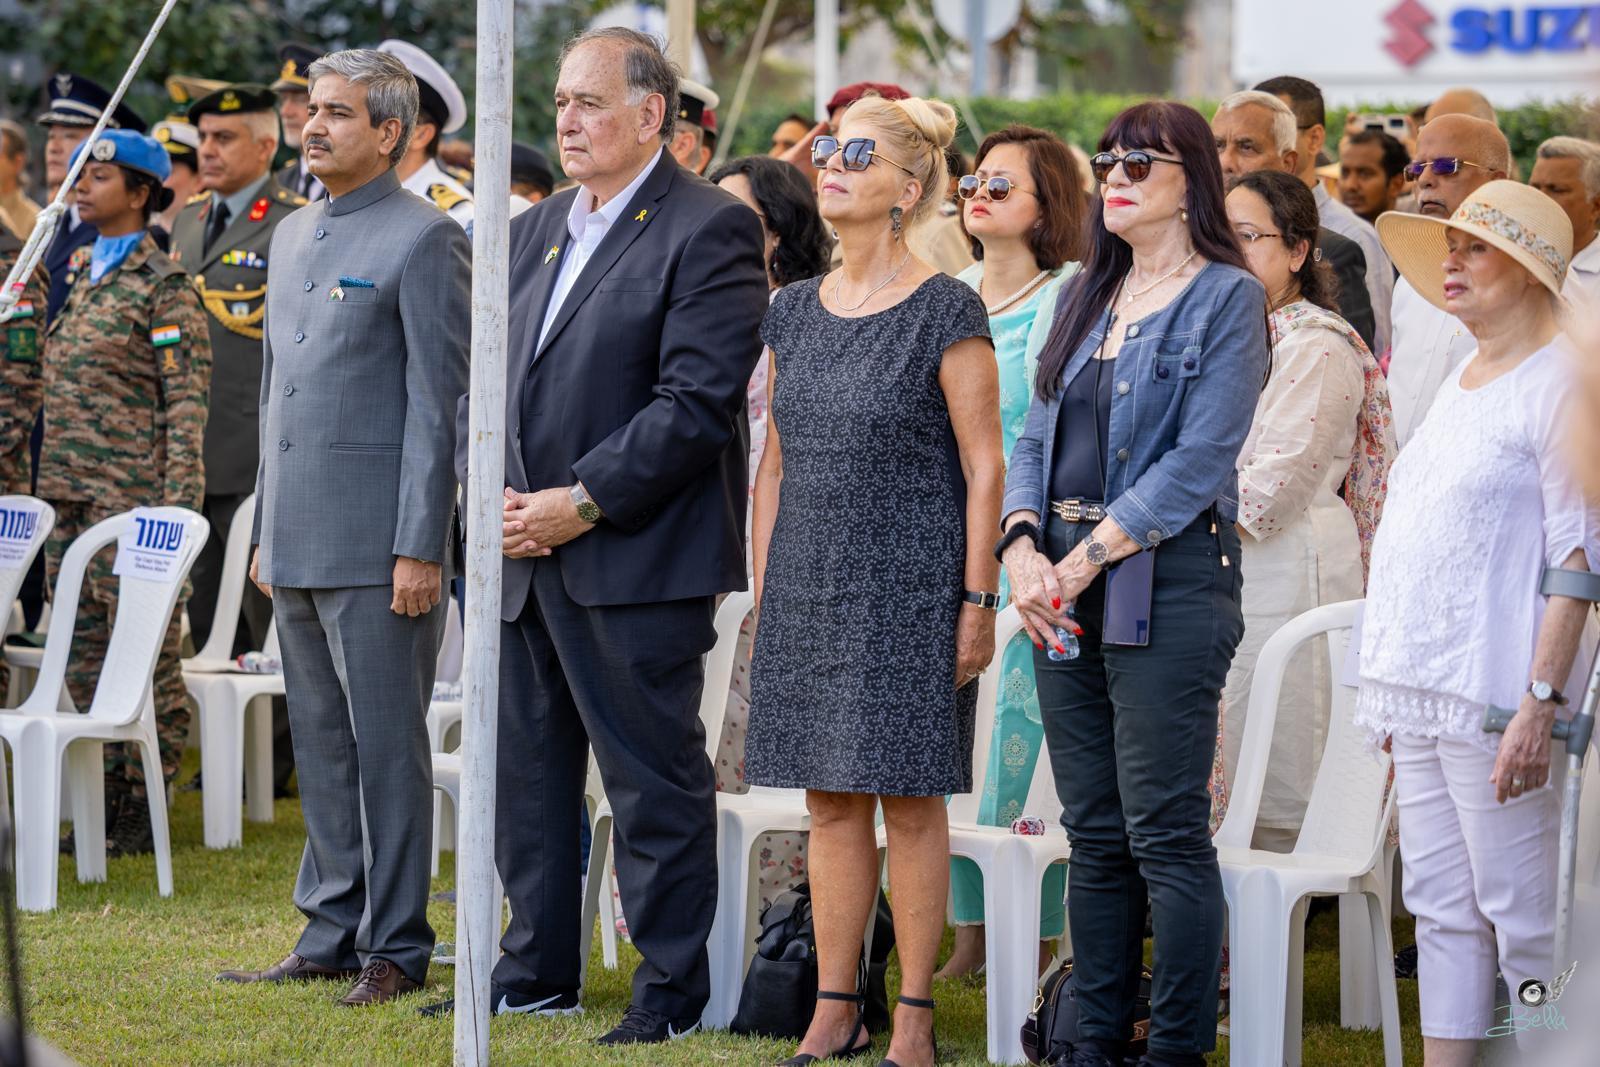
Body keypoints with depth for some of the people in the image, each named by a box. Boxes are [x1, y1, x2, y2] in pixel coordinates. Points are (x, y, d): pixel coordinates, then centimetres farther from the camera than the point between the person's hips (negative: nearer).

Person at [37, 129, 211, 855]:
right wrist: (50, 481, 18)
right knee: (83, 653, 9)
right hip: (70, 492, 8)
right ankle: (101, 801, 15)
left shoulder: (163, 286, -7)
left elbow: (188, 401, -11)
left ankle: (145, 811, 2)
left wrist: (175, 503, -16)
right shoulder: (79, 278, 15)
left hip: (133, 494, -8)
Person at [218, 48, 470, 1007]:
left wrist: (420, 548, -16)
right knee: (321, 746, 12)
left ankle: (394, 947, 1)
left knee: (386, 747, -3)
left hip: (379, 546, -8)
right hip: (299, 546, 8)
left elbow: (439, 405, -12)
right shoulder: (292, 237, 16)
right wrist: (267, 530, 18)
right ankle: (332, 935, 18)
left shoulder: (426, 241, -8)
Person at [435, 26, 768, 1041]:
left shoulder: (710, 230, -9)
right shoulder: (535, 233, 16)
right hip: (524, 559, 8)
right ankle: (537, 971, 25)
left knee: (656, 783, -1)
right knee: (528, 769, 14)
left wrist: (580, 503, -17)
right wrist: (492, 491, 1)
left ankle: (672, 989, 6)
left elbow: (697, 402, -16)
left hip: (637, 564, -8)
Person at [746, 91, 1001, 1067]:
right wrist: (766, 585, 12)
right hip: (810, 584, 6)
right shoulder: (798, 310, 10)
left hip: (909, 579, -6)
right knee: (831, 801, 7)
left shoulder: (946, 312, -7)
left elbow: (985, 466, -8)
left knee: (909, 800, -2)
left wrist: (977, 599, -11)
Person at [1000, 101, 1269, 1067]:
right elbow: (1039, 434, 14)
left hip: (1167, 582, -7)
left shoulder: (1226, 299, -5)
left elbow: (1200, 460, -13)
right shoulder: (1088, 295, 17)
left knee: (1165, 832, -7)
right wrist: (1023, 545, -4)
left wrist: (1085, 560, -15)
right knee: (1093, 832, 9)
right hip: (1065, 588, 7)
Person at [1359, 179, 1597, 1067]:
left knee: (1519, 912, -7)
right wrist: (1394, 692, 17)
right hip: (1421, 690, 9)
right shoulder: (1460, 383, 18)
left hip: (1494, 691, -9)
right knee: (1439, 904, 9)